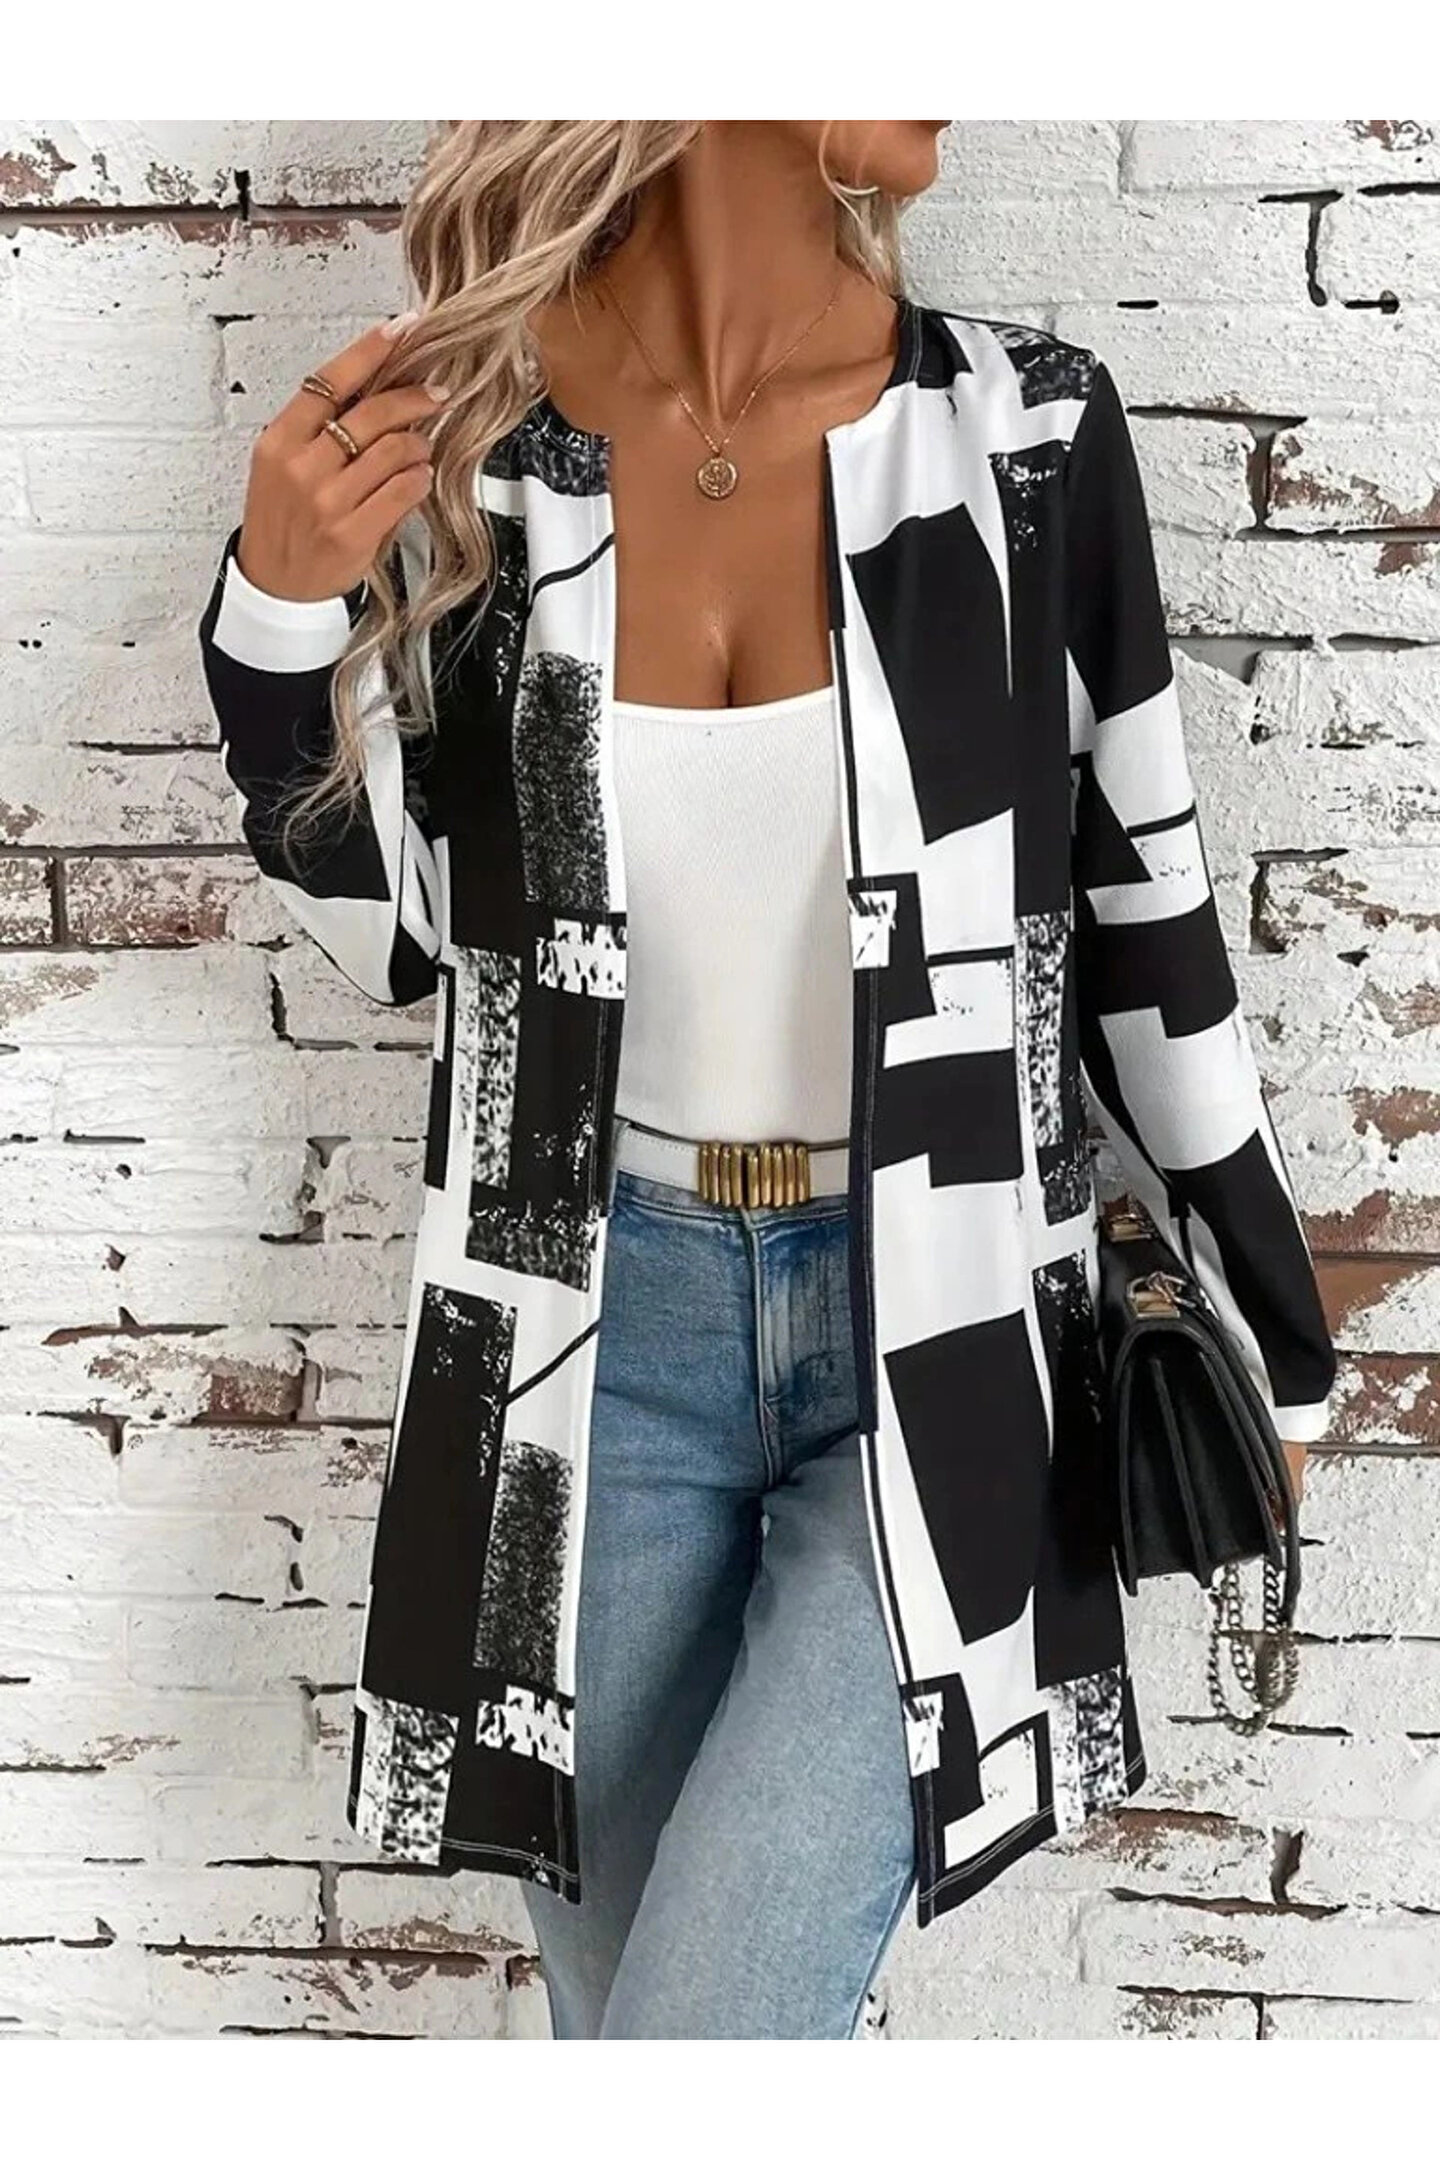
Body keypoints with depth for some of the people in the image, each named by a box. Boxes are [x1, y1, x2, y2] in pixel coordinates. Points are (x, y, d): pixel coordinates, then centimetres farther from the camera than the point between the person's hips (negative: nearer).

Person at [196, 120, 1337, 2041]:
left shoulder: (1027, 430, -7)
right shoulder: (464, 436, -5)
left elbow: (1146, 919, 2)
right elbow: (397, 937, 3)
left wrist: (1275, 1328, 9)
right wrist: (283, 612, -13)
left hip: (933, 1334, -1)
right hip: (602, 1325, 2)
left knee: (713, 2029, -9)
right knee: (619, 1997, 16)